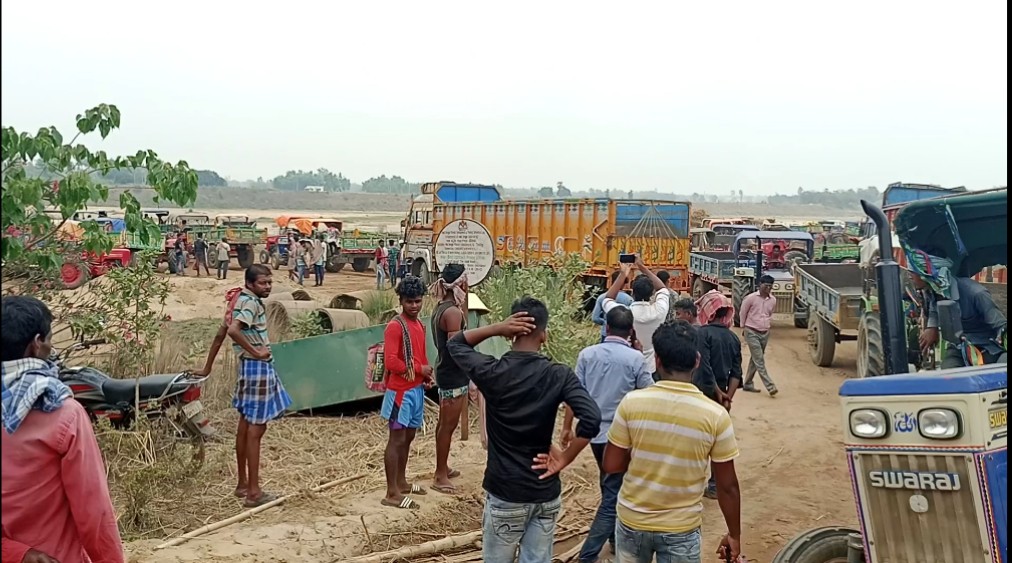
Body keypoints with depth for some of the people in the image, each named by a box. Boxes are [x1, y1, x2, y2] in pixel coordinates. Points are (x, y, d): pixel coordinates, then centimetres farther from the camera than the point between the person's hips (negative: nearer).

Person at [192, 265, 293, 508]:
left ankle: (243, 484, 24)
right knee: (256, 429, -6)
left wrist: (207, 367, 19)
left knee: (246, 426, 14)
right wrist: (256, 352, -22)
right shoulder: (250, 302, -15)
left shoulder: (242, 299, 13)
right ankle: (253, 492, -3)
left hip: (252, 367, 10)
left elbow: (220, 334, 16)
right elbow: (233, 330, -33)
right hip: (257, 367, -10)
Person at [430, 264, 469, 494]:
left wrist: (465, 296, 16)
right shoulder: (452, 312, -22)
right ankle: (440, 476, 7)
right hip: (454, 375, -10)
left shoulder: (441, 308, 8)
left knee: (444, 423, 19)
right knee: (449, 426, -2)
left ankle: (442, 468, 31)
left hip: (446, 372, 10)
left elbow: (462, 322, 25)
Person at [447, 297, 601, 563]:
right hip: (546, 493, 1)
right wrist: (564, 459, -9)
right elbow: (592, 419, -21)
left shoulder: (491, 372, -11)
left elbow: (454, 344, 6)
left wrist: (496, 328, -7)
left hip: (505, 493, -1)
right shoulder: (559, 375, -10)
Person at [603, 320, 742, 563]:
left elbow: (611, 465, -6)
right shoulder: (715, 416, -15)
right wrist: (734, 535, 5)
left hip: (632, 521, 2)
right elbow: (727, 486, -8)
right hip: (681, 529, -1)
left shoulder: (631, 403, -14)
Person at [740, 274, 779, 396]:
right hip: (752, 332, -5)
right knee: (759, 360, -10)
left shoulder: (773, 300, 2)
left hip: (765, 333, 5)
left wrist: (769, 324, 16)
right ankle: (770, 386, -14)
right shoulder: (751, 298, -12)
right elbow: (742, 313, 0)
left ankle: (748, 384, 24)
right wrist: (744, 327, 8)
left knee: (755, 359, 13)